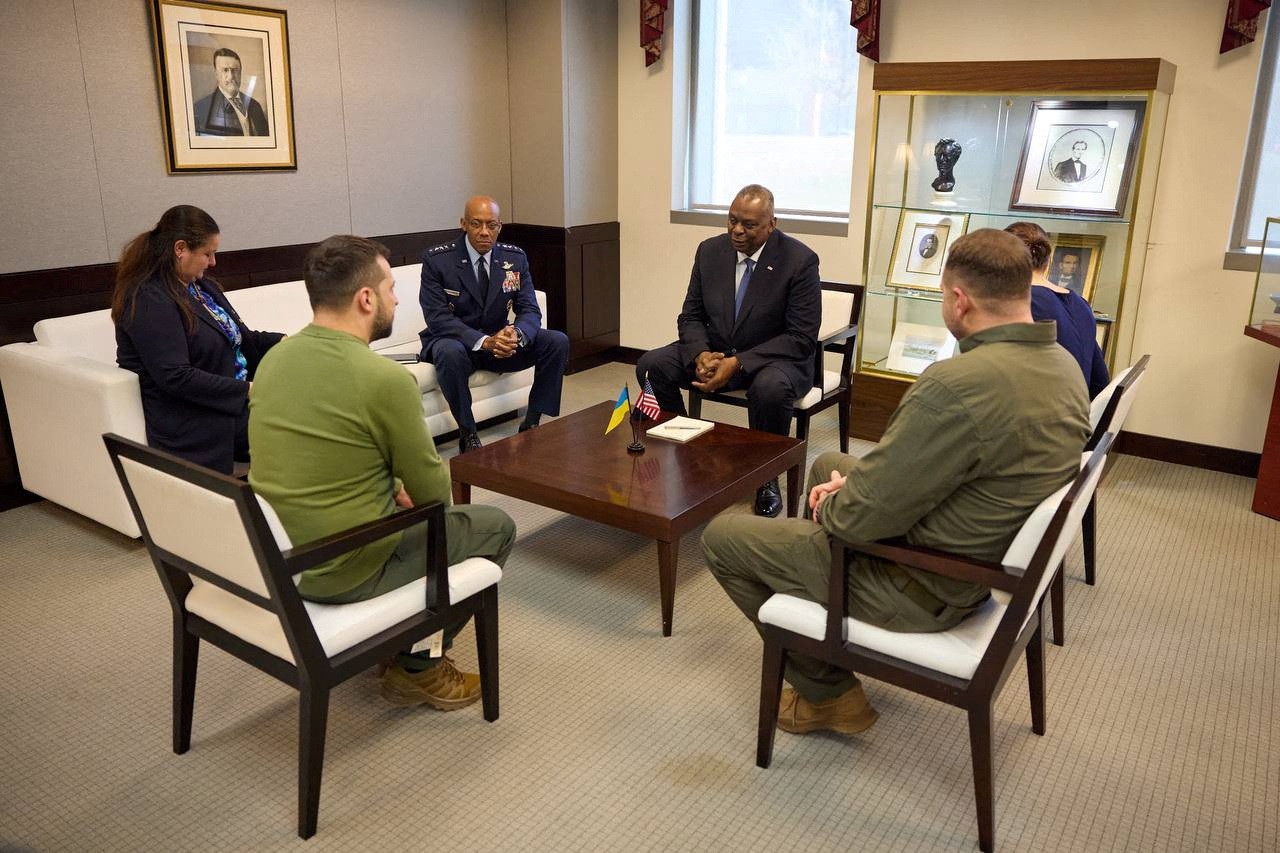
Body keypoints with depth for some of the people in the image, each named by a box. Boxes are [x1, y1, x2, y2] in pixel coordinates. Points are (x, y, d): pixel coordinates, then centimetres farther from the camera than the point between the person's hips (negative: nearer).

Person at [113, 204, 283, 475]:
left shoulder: (204, 286, 17)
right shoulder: (148, 300, -12)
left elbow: (241, 339, 24)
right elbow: (175, 377, -20)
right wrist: (246, 391, -22)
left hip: (237, 403, 9)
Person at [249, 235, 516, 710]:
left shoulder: (274, 357, 0)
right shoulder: (385, 379, -23)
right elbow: (432, 491, -11)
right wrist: (407, 492, 11)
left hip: (274, 557, 8)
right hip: (341, 573, -7)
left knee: (388, 494, 31)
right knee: (496, 527, 10)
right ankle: (418, 666, 16)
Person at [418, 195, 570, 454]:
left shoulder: (515, 258, -2)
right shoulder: (437, 259, -13)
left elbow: (530, 311, -5)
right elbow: (437, 318, -20)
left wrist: (515, 334, -31)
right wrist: (484, 342, -36)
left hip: (499, 340, 4)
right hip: (455, 342, -4)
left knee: (558, 342, -15)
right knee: (450, 352, -39)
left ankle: (531, 424, -7)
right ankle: (468, 435, -20)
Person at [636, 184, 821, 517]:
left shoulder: (800, 261, -14)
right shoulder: (710, 251, 0)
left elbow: (802, 338, -17)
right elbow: (691, 315, 6)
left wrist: (738, 363, -27)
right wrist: (701, 354, -18)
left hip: (776, 357, -4)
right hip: (715, 351, 5)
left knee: (771, 388, -39)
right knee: (651, 365, -17)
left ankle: (767, 477, -12)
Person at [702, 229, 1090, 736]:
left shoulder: (957, 386, -34)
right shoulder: (1063, 365, -3)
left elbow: (868, 515, -27)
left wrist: (832, 503, -4)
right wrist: (854, 482, 1)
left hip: (924, 590, -9)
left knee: (722, 538, 3)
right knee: (828, 464, 29)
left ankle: (827, 694, 16)